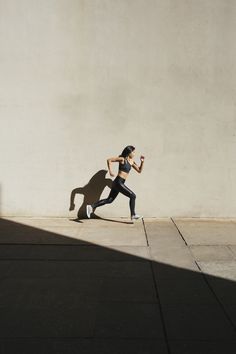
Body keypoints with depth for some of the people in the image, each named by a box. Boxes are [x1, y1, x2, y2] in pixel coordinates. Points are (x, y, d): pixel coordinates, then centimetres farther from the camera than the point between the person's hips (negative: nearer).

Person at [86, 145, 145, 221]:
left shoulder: (131, 162, 12)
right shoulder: (122, 159, -10)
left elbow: (139, 170, 16)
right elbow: (109, 160, -10)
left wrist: (142, 162, 2)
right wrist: (110, 171, -15)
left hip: (120, 183, 9)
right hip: (118, 182, -9)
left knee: (109, 200, 14)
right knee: (132, 196, -5)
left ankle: (91, 207, 17)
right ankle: (133, 215, 4)